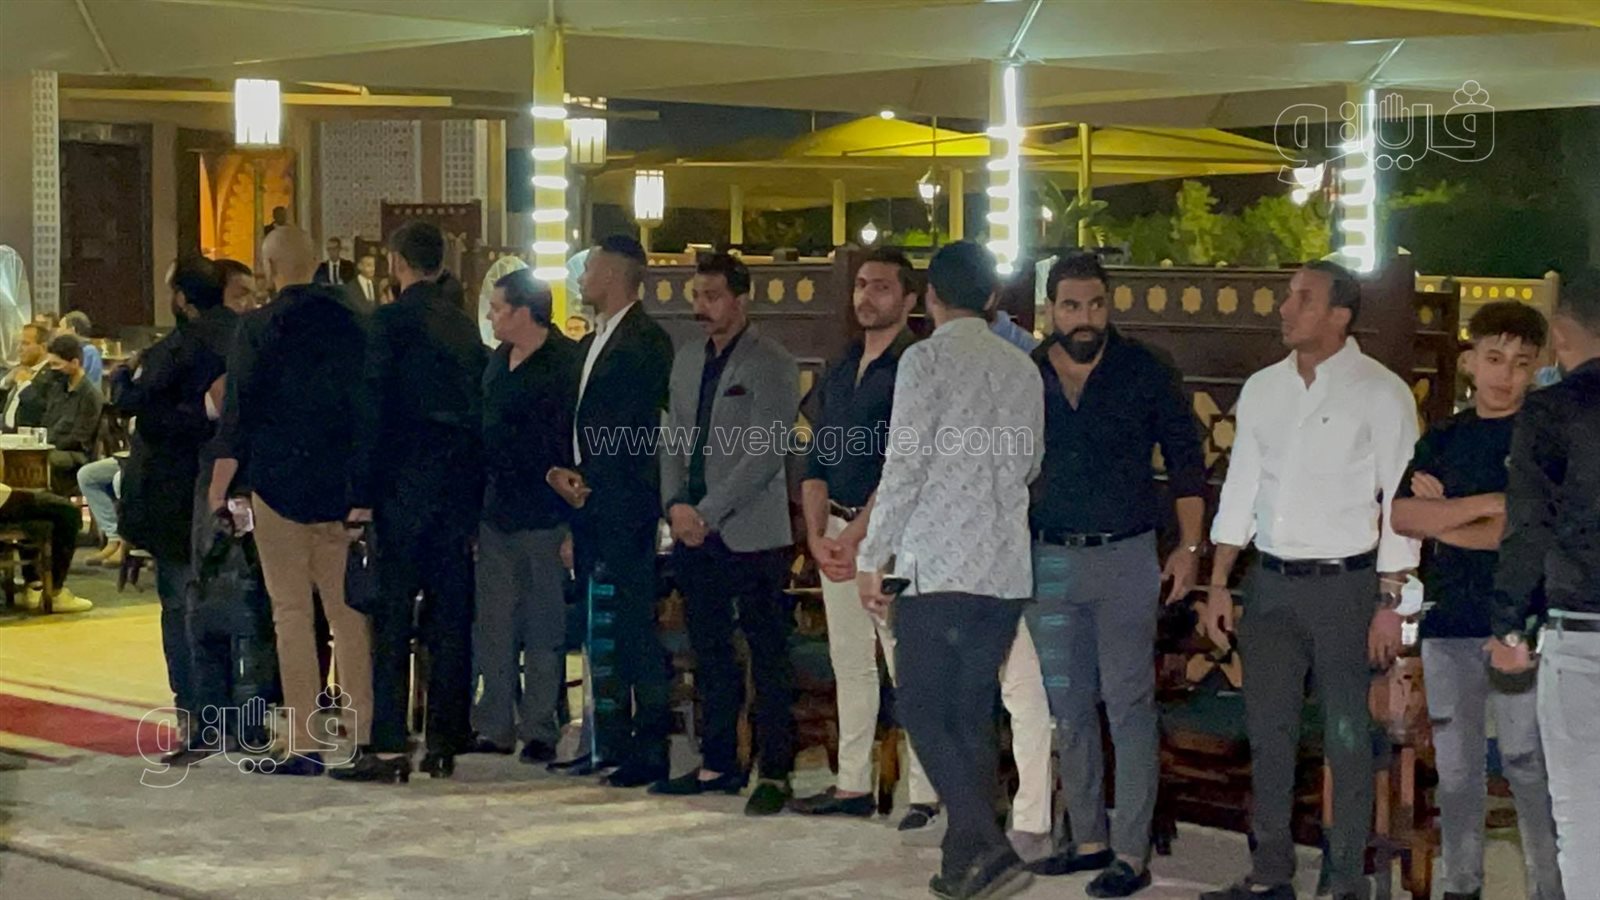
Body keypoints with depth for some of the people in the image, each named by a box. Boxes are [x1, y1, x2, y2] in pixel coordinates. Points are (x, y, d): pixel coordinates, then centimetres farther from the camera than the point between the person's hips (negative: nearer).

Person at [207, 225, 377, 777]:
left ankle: (305, 744, -3)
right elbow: (367, 407, 10)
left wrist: (217, 490, -5)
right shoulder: (350, 325, 5)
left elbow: (238, 412, -10)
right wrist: (362, 491, 19)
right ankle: (365, 732, 12)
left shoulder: (258, 328, -8)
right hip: (341, 486, 4)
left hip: (279, 483, -4)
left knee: (291, 611, -1)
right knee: (347, 609, 11)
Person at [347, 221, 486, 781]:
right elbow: (482, 412, 13)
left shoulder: (390, 321, -6)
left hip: (405, 483, -6)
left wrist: (361, 494, -11)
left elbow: (373, 407, -12)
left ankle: (389, 746, -7)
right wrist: (476, 496, 16)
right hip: (460, 483, 6)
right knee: (450, 615, 7)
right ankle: (445, 743, 10)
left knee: (392, 615, -4)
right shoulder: (466, 327, 12)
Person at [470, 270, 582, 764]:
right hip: (496, 513, 8)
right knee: (493, 625, 9)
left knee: (543, 629, 1)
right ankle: (496, 725, 16)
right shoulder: (497, 361, 14)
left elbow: (574, 444, -14)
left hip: (543, 517, -8)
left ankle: (539, 729, 8)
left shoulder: (568, 363, -11)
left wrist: (572, 522, -17)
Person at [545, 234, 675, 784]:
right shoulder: (591, 344, 20)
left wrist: (587, 481, -12)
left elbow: (634, 428, -14)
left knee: (634, 630, -8)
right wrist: (558, 471, 3)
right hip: (587, 506, 9)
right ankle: (609, 742, 17)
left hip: (624, 507, -9)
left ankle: (650, 751, -5)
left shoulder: (646, 342, -9)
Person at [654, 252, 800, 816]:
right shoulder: (687, 361, 15)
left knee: (768, 658, -3)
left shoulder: (771, 365, -7)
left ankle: (775, 774, 0)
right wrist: (675, 505, 0)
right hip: (695, 534, 7)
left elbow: (766, 453, -14)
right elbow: (674, 438, 16)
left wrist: (709, 513, -15)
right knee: (710, 654, 11)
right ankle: (718, 764, 19)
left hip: (751, 535, -7)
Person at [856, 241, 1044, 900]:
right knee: (973, 715, 12)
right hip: (1007, 568, 6)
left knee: (924, 712, -1)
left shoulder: (927, 359, -6)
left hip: (939, 566, -6)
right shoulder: (1022, 368, 12)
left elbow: (904, 467, -10)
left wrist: (872, 557, -4)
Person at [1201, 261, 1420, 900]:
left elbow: (1400, 503, -8)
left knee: (1346, 739, 2)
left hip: (1343, 583, -5)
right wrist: (1218, 584, 9)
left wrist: (1390, 602, -12)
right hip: (1271, 583, 5)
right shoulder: (1262, 389, 9)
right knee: (1268, 733, 10)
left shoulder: (1380, 393, -6)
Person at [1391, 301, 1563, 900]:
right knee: (1456, 766, 9)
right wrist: (1488, 503, -12)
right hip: (1448, 622, 4)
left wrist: (1441, 516, -3)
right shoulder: (1442, 439, 12)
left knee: (1528, 761, -7)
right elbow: (1402, 517, -2)